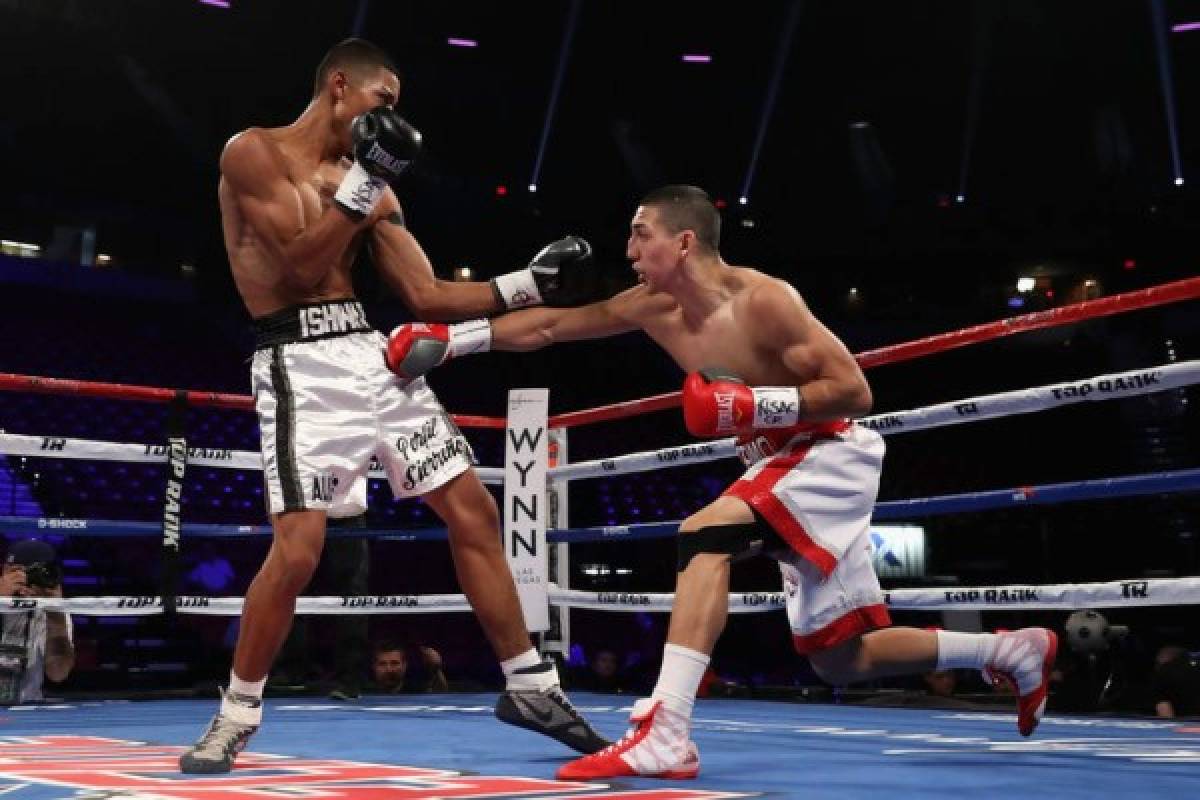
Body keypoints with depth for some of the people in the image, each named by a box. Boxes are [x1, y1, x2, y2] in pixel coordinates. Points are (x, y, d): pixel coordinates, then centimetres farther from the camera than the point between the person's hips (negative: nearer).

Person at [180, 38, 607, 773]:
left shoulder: (371, 185, 15)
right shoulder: (254, 153, -2)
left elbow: (428, 297, 12)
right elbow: (300, 265, -14)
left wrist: (525, 285, 5)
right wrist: (362, 182, -16)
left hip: (374, 353, 7)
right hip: (303, 364, -6)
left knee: (475, 509, 3)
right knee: (297, 550, -16)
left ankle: (530, 686, 13)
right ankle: (235, 717, 7)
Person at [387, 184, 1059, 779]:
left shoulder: (762, 299, -21)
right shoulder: (655, 309, 0)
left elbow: (855, 391, -21)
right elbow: (550, 325, 5)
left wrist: (754, 405, -29)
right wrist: (455, 339, -1)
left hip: (833, 455, -8)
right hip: (782, 464, 9)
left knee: (707, 533, -31)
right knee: (839, 659, 11)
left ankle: (665, 735, -34)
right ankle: (1017, 651, 28)